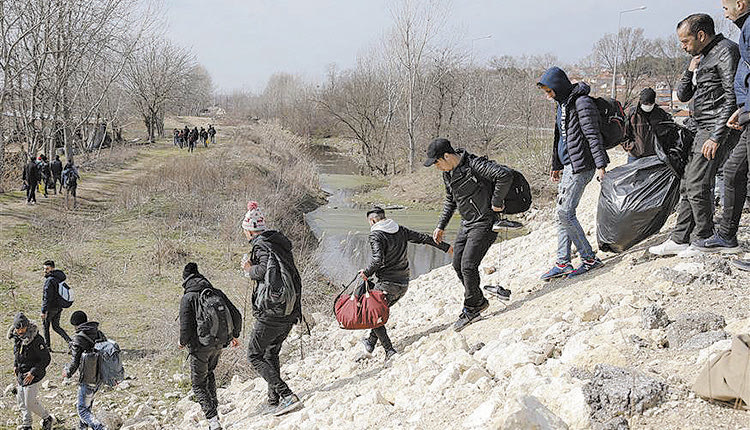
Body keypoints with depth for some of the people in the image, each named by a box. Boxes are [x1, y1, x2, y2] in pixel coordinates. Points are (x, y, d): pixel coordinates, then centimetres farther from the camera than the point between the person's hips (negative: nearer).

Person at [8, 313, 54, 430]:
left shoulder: (36, 340, -24)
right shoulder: (16, 337, -2)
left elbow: (46, 359, -19)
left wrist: (33, 373, -21)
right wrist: (15, 365, 7)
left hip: (33, 376, -7)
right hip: (20, 374, 7)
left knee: (30, 403, -3)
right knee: (21, 401, 14)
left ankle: (47, 419, 19)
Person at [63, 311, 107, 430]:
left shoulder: (78, 340, -19)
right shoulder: (100, 334, -1)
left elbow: (74, 363, -16)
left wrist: (67, 372, 7)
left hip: (87, 381, -7)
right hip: (100, 378, 7)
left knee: (83, 410, 6)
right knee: (88, 403, 29)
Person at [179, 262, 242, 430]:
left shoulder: (188, 298, -10)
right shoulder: (217, 293, 5)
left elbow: (186, 326, -17)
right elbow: (236, 315, 6)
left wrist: (183, 342, 4)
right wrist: (234, 335, 21)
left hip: (200, 346, -5)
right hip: (219, 344, 5)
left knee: (198, 384, 5)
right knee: (209, 372, 31)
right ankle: (213, 405, 27)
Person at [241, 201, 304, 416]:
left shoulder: (261, 245, -12)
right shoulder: (280, 242, 15)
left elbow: (265, 269, -29)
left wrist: (249, 269, -10)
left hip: (272, 312, -9)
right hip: (291, 309, 9)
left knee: (255, 355, 0)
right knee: (272, 353, 22)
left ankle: (287, 396, -13)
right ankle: (274, 401, 26)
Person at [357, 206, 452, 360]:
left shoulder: (376, 235, -12)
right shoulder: (400, 230, 8)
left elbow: (378, 260, -25)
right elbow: (423, 238, 15)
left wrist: (367, 273, -8)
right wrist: (445, 247, 25)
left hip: (387, 284, -7)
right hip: (404, 284, 7)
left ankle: (390, 351, -4)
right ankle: (370, 343, 28)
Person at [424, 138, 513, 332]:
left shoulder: (474, 165, -22)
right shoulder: (447, 172, 7)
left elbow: (505, 175, -32)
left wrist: (496, 202, -23)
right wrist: (441, 226, 19)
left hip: (485, 223, -9)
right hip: (467, 224, 9)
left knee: (468, 266, -12)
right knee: (458, 265, 9)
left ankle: (471, 309, 5)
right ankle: (479, 301, 26)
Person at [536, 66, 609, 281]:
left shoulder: (581, 103, -13)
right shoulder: (563, 104, 16)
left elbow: (593, 136, -18)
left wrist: (600, 165, -23)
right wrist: (557, 166, 30)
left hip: (581, 166, -10)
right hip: (568, 165, 10)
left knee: (565, 212, -12)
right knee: (563, 213, 9)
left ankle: (589, 258, -3)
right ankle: (563, 262, 14)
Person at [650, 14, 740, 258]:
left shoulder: (725, 51, -10)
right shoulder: (701, 58, 19)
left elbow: (732, 98, -18)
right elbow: (682, 96, 22)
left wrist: (716, 137, -22)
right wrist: (690, 71, 5)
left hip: (718, 129, -10)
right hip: (703, 130, 10)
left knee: (697, 186, -11)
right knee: (687, 185, 9)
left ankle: (704, 241, 0)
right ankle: (680, 240, 15)